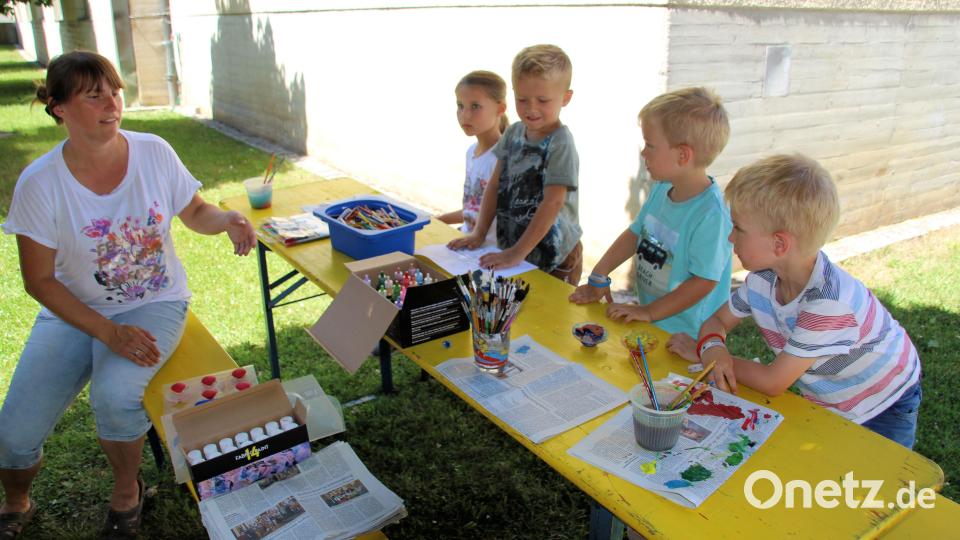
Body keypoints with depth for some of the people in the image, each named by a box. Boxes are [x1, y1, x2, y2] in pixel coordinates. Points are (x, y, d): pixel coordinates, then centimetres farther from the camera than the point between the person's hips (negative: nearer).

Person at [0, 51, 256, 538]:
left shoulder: (154, 152, -10)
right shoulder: (40, 183, -13)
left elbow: (194, 213, 5)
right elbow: (40, 281, -8)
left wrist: (227, 220, -19)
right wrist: (109, 333, -19)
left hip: (156, 303, 0)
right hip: (73, 311, 1)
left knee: (114, 395, -29)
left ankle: (127, 490, 4)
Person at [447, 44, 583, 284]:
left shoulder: (560, 143, -17)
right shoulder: (513, 133, 2)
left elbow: (553, 202, -23)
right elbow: (495, 185, 6)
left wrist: (517, 253, -25)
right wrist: (479, 233, -1)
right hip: (511, 248, 6)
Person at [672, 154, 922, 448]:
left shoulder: (829, 301, -38)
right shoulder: (763, 279, -16)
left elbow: (773, 382, -30)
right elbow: (718, 320, -2)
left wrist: (700, 352, -21)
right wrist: (712, 347, -27)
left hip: (884, 410, -5)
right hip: (825, 402, 6)